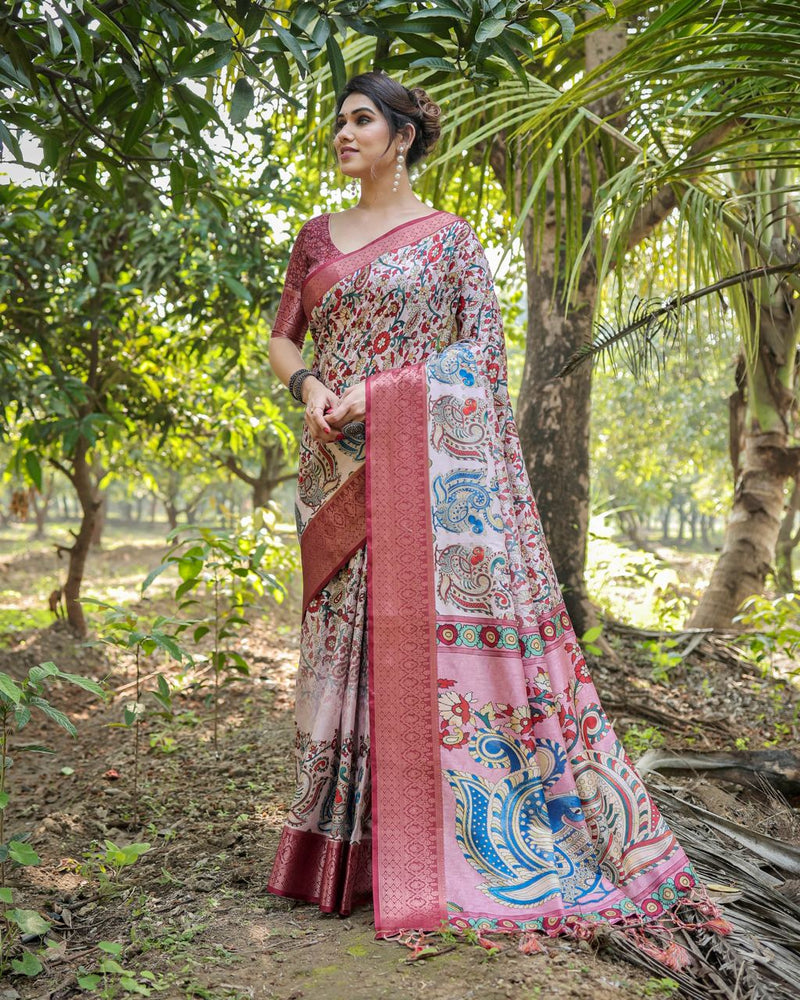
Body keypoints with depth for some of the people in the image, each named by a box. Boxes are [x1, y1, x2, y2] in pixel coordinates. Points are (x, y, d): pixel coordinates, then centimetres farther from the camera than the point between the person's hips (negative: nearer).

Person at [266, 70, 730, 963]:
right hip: (336, 466, 4)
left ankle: (469, 846, 5)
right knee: (348, 636, 4)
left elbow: (484, 344, -4)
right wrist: (307, 385, -5)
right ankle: (351, 850, 14)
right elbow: (281, 337, 18)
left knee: (436, 626, -7)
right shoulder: (317, 237, 17)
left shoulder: (448, 236, 5)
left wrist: (377, 392, -14)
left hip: (426, 460, -4)